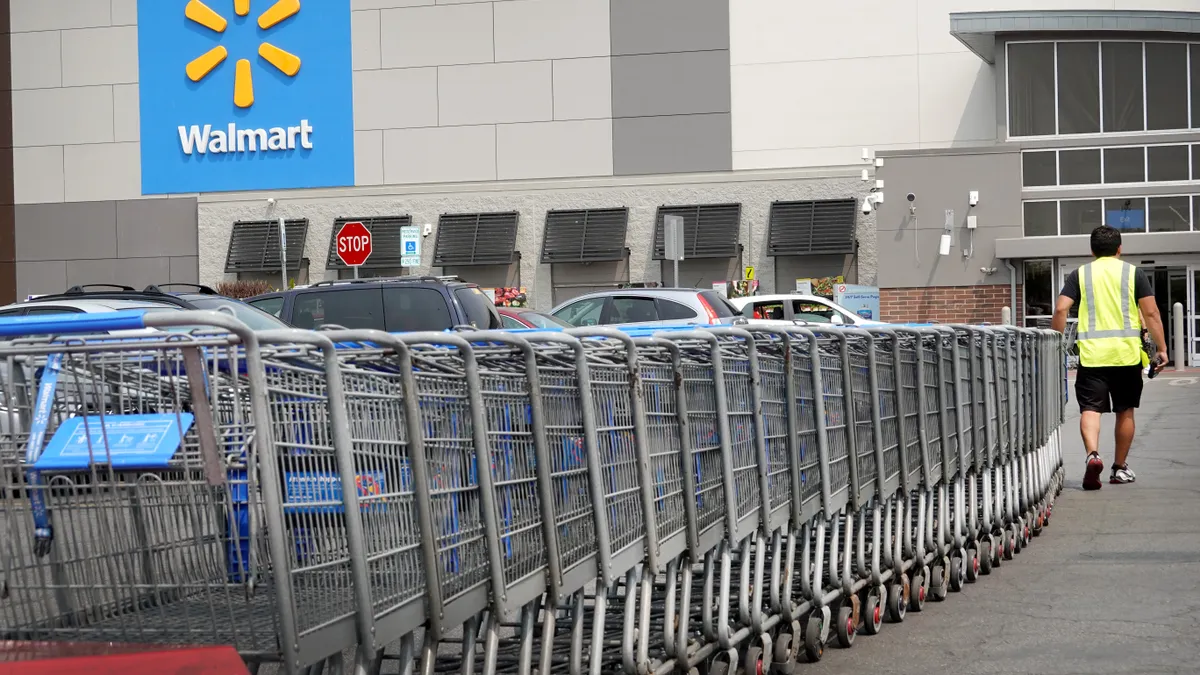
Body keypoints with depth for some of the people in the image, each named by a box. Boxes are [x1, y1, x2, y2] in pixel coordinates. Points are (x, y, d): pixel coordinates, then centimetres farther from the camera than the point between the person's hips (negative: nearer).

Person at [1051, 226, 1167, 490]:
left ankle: (1093, 454, -28)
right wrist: (1162, 349, 4)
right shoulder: (1134, 273, 6)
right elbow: (1151, 313, 0)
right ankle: (1121, 468, 20)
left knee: (1090, 409, -3)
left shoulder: (1079, 275, 7)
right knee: (1125, 411, 14)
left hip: (1091, 353, -1)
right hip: (1127, 353, 1)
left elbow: (1060, 310, -3)